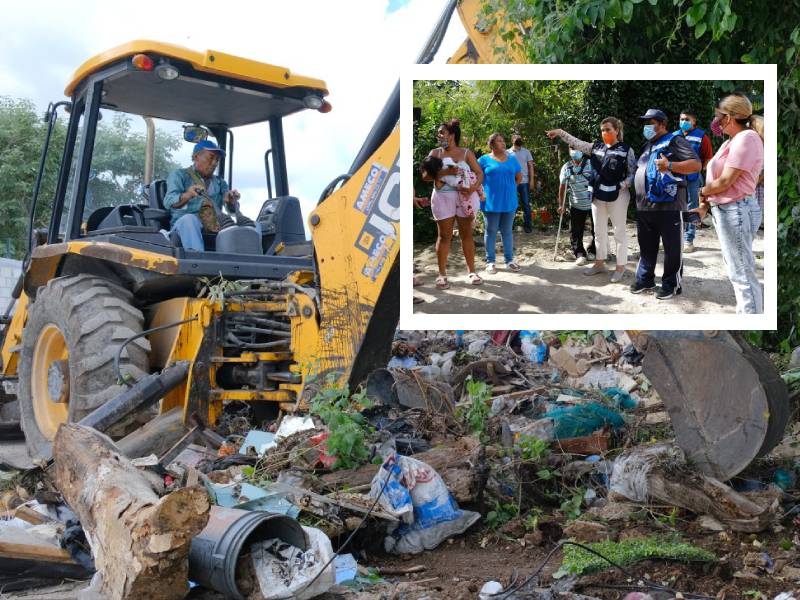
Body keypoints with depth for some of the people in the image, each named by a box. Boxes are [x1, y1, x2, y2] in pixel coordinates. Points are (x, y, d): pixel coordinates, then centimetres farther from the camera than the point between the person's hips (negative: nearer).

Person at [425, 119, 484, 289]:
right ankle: (442, 274, 6)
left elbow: (479, 173, 2)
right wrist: (444, 172, -19)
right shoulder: (435, 153, 5)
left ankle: (471, 270, 16)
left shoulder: (466, 153, 4)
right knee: (444, 235, 1)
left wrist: (473, 187, -18)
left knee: (466, 234, 7)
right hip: (443, 197, 0)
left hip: (466, 196, 0)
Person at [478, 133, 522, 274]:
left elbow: (519, 176, 15)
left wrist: (509, 187, 9)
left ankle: (509, 260, 16)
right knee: (491, 232, 3)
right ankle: (490, 262, 9)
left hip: (509, 201, 3)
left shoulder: (511, 159, 9)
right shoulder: (484, 159, -2)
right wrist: (483, 191, -5)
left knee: (507, 231, 9)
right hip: (491, 202, -3)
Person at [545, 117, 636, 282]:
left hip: (617, 195, -6)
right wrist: (560, 133, 3)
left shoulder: (626, 150, -5)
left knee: (619, 231, 2)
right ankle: (600, 262, 28)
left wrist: (622, 185, -19)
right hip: (598, 195, 6)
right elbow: (577, 143, 10)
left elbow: (633, 173, -6)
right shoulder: (596, 147, 9)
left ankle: (620, 266, 9)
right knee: (599, 231, 15)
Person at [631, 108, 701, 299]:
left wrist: (670, 165, -25)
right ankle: (645, 279, 26)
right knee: (646, 246, 15)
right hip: (644, 206, 8)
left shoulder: (675, 141, -3)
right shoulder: (647, 146, 21)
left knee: (672, 248, 0)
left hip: (668, 205, -8)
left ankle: (671, 284, 8)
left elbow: (696, 164, -13)